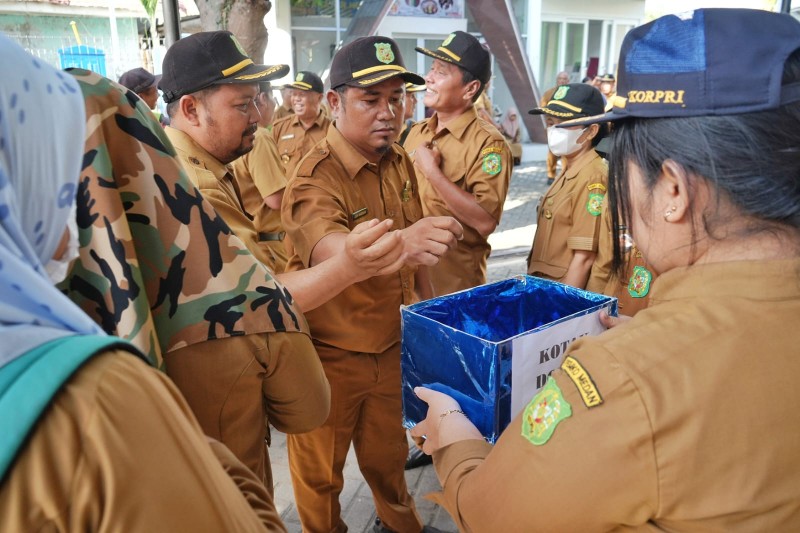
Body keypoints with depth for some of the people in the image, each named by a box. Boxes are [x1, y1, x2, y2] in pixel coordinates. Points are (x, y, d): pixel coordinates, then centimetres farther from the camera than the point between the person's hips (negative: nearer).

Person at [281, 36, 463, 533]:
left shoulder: (400, 162, -1)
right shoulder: (317, 176, -23)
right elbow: (323, 247, -44)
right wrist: (397, 242, -61)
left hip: (392, 346, 6)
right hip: (331, 356, -6)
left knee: (388, 454, 26)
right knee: (320, 472, 16)